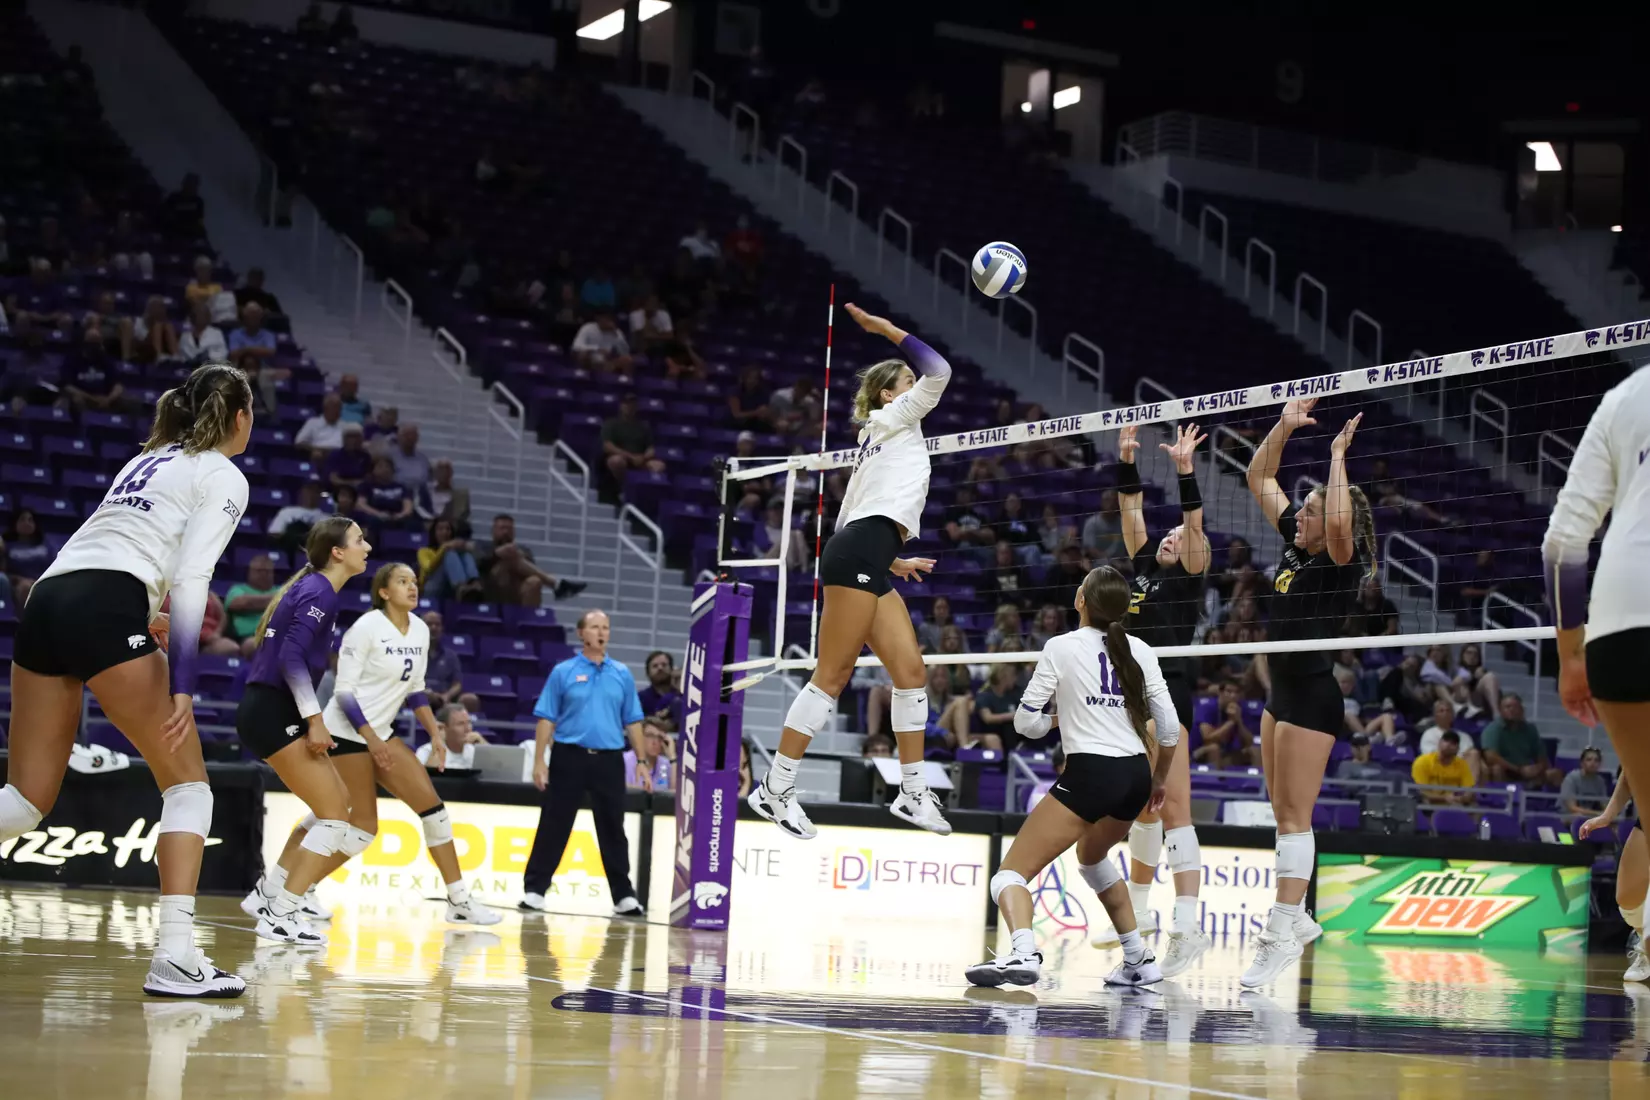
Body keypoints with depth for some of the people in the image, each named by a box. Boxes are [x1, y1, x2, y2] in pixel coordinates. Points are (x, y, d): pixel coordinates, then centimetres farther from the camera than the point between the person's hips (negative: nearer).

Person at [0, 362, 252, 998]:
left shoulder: (150, 458, 30)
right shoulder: (224, 478, 7)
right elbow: (191, 579, -7)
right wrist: (182, 683, -11)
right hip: (106, 608, -7)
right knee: (187, 782, 3)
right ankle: (175, 957, -8)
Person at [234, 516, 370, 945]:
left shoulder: (312, 588, 18)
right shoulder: (320, 592, -11)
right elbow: (292, 656, -21)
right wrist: (315, 719, -21)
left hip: (272, 712, 10)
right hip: (273, 712, -10)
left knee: (343, 807, 15)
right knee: (334, 817, -9)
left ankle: (284, 897, 19)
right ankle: (279, 916, -10)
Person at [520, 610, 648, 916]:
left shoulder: (622, 674, 9)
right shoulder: (563, 672, 2)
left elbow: (632, 722, 11)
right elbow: (546, 719, 1)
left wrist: (642, 762, 6)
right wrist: (539, 761, -6)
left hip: (609, 760, 2)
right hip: (569, 756, -2)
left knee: (612, 829, 5)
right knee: (554, 826, 2)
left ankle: (623, 895, 10)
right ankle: (534, 889, 9)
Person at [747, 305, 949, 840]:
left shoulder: (885, 441, 30)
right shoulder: (891, 418, 8)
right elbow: (938, 371, -3)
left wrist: (894, 562, 29)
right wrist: (888, 330, 5)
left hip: (871, 564, 10)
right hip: (860, 553, -10)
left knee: (911, 671, 4)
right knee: (832, 674, -11)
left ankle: (913, 793, 5)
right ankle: (776, 789, -10)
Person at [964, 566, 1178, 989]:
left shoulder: (1062, 648, -3)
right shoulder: (1140, 650, 9)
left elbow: (1026, 723, -1)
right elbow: (1169, 725, 9)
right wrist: (1159, 780, 23)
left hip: (1090, 775, -6)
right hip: (1135, 776, 6)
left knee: (1012, 873, -5)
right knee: (1092, 855, 35)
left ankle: (1022, 953, -35)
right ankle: (1140, 959, 34)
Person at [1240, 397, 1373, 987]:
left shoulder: (1341, 561, -11)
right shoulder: (1295, 544, 9)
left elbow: (1340, 524, -35)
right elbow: (1260, 479, 16)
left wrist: (1338, 457, -25)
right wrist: (1284, 426, 6)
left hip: (1315, 693, -9)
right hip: (1282, 690, 9)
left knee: (1295, 816, -10)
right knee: (1283, 815, 12)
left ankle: (1281, 934, -11)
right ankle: (1296, 917, 21)